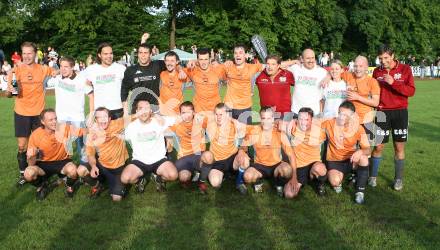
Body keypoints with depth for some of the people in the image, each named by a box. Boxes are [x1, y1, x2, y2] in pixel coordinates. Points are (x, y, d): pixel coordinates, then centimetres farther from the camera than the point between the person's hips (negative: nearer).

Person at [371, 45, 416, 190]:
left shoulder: (405, 69, -3)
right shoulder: (376, 72, 3)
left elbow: (411, 91, -11)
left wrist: (393, 83, -21)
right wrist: (375, 107, -2)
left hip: (400, 112, -1)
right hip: (382, 113, 1)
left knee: (399, 147, 4)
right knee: (379, 146, 2)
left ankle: (398, 179, 15)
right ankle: (373, 176, 16)